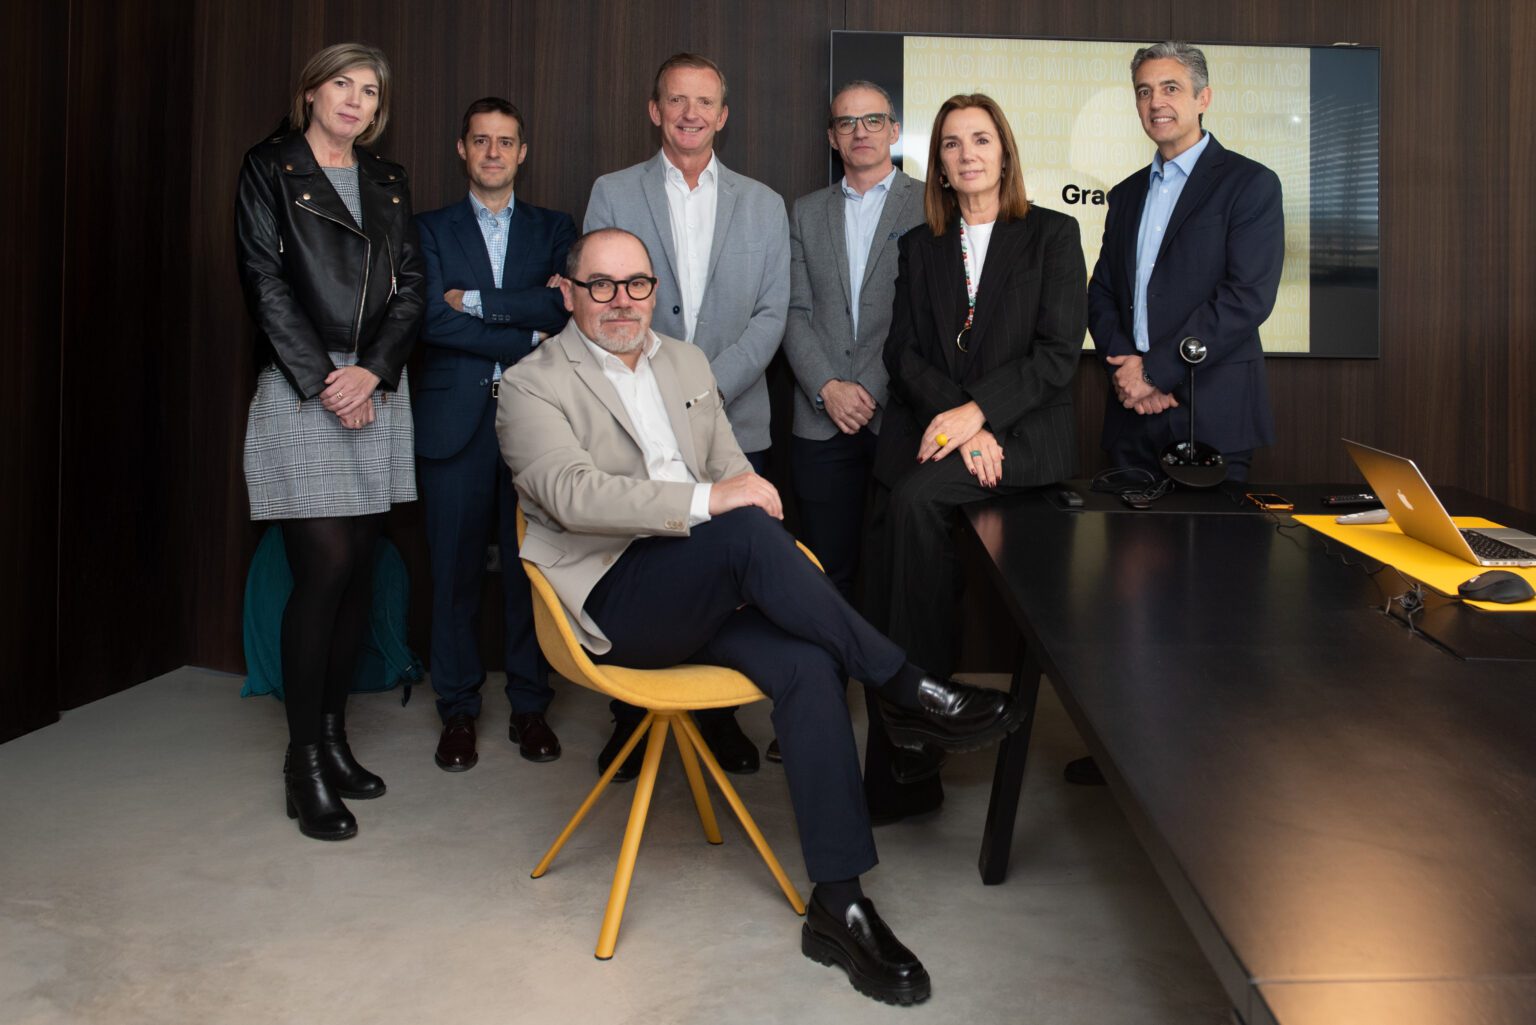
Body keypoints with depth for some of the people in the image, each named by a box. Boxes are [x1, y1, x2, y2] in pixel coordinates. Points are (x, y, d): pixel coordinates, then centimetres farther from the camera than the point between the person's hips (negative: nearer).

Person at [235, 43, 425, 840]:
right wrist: (323, 381, -11)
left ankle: (333, 734, 16)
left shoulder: (387, 183, 17)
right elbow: (265, 282, -4)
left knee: (360, 571, 4)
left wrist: (372, 371, -7)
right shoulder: (269, 169, 5)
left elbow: (409, 288, 9)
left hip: (376, 394, 5)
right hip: (302, 394, -5)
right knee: (325, 568, -10)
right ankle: (305, 763, 0)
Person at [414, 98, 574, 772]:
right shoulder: (431, 230, 11)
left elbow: (564, 308, -5)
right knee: (455, 566, 1)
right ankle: (458, 711, 14)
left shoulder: (554, 229, 14)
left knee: (531, 563, 2)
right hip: (456, 419, 0)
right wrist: (528, 337, -8)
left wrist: (476, 299, -7)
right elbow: (433, 319, -5)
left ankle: (529, 706, 14)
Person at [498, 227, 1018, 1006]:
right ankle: (907, 692, -20)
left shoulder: (687, 363, 19)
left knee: (807, 666, -24)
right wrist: (707, 503, -27)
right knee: (748, 530, -32)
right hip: (618, 600, -5)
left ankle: (838, 906, -18)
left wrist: (750, 571, -2)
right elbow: (573, 495, -19)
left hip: (708, 589, 5)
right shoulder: (532, 385, -1)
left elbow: (732, 469, 17)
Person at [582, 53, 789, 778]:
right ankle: (631, 719, 18)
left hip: (732, 420, 1)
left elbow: (770, 315, 4)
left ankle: (719, 716, 19)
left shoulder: (762, 204, 11)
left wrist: (709, 387, -10)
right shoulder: (613, 194, 7)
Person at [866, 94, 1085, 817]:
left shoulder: (1052, 235, 7)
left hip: (1022, 434, -4)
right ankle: (902, 770, -5)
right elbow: (904, 351, 8)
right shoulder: (919, 246, 18)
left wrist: (977, 412, -16)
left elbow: (1059, 351, -3)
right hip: (927, 429, 4)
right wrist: (956, 420, -10)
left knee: (916, 498, -32)